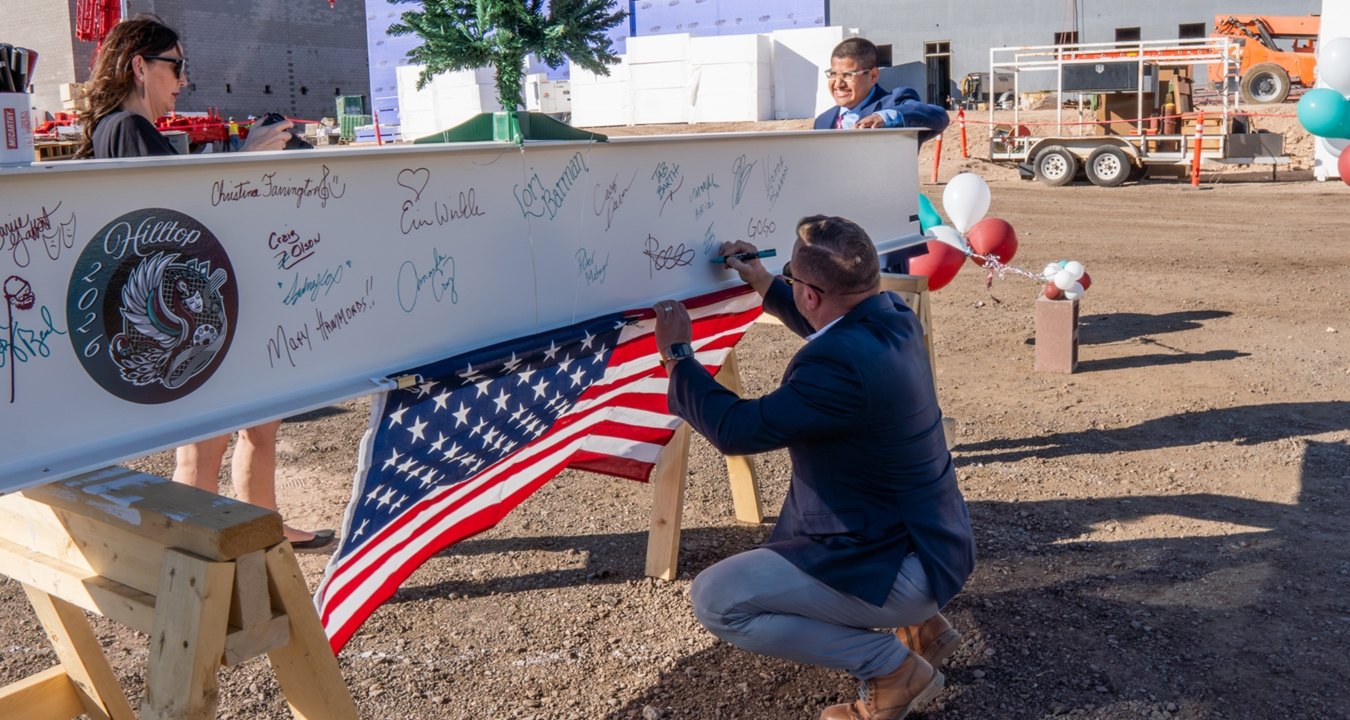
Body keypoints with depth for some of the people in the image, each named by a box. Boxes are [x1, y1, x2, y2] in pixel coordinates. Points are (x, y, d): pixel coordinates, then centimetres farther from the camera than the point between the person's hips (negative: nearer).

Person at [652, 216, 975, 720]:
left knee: (716, 600, -9)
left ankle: (892, 667, -4)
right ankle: (921, 624, 23)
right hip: (931, 533, 9)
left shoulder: (842, 364, -31)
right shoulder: (893, 316, -2)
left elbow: (735, 430, -22)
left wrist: (676, 354, -10)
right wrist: (763, 283, 24)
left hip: (905, 565, -9)